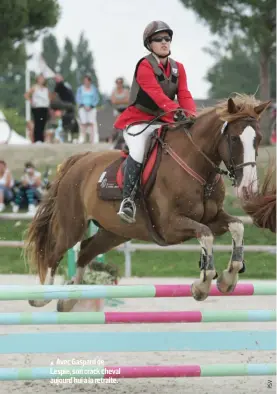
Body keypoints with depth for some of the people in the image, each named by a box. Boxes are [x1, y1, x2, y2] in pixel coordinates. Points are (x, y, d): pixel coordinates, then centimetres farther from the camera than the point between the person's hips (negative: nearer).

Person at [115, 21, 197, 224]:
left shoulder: (178, 68, 8)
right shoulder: (145, 66, -12)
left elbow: (184, 95, -3)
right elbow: (156, 93, -27)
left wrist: (192, 116, -23)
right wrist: (176, 111, -40)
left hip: (164, 121, 7)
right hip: (139, 120, -7)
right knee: (138, 151, -31)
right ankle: (128, 199, -25)